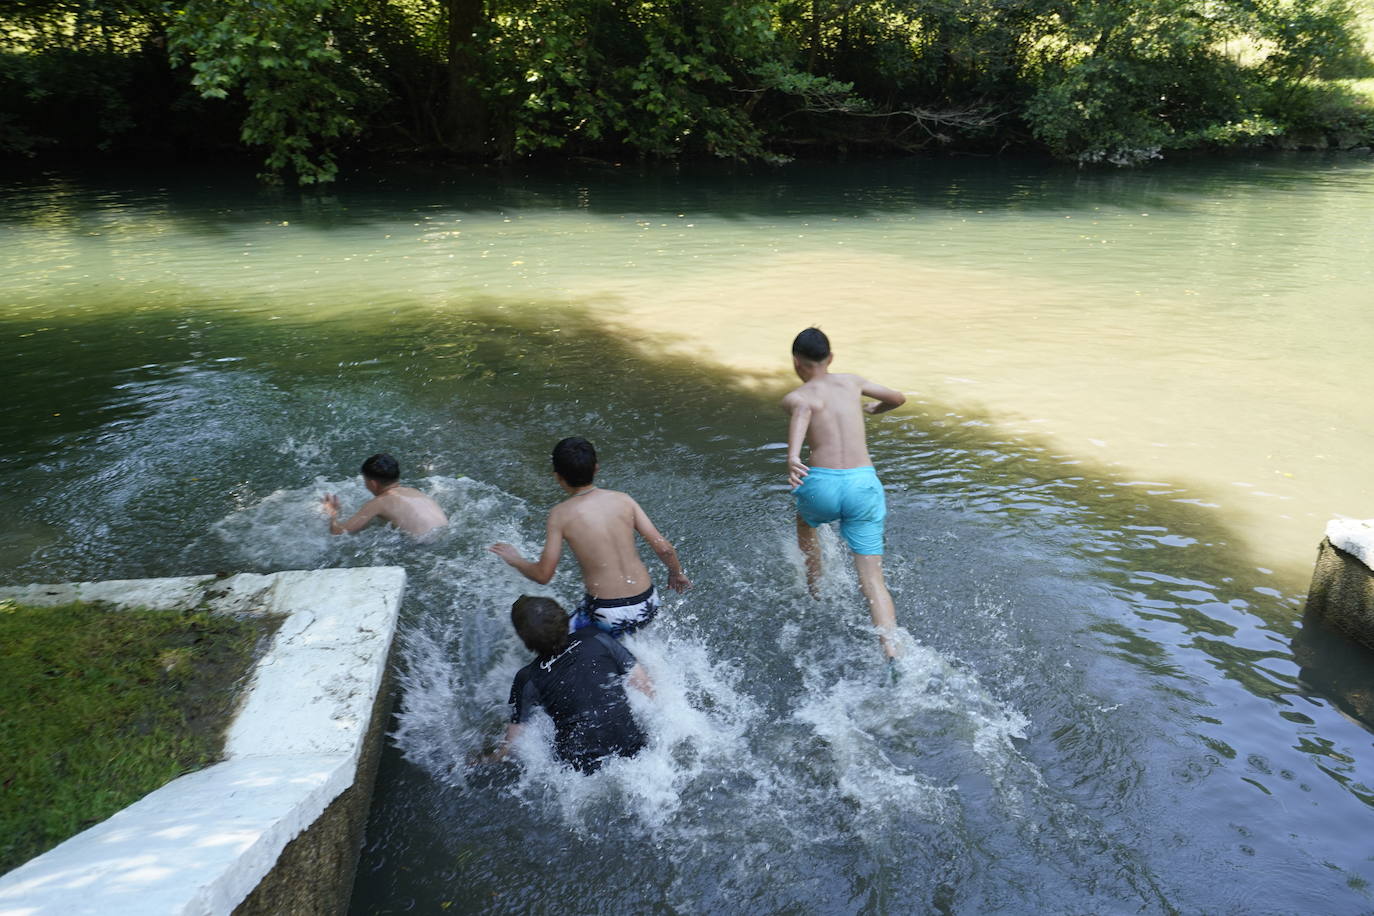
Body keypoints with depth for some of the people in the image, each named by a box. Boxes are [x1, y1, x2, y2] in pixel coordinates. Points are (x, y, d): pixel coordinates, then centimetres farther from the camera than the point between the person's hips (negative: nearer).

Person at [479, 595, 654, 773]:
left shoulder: (527, 680, -8)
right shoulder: (594, 638, -3)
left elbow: (510, 747, 0)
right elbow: (647, 688, 2)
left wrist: (483, 761, 20)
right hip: (635, 750, 2)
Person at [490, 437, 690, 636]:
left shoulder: (561, 514, -9)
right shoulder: (622, 499, -1)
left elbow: (543, 575, -5)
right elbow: (664, 548, -2)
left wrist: (515, 560, 15)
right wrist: (677, 573, 18)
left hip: (608, 615, -5)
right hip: (647, 606, 5)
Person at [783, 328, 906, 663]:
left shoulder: (795, 397, 8)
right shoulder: (852, 382, 19)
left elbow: (803, 411, -18)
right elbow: (898, 398, 33)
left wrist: (792, 457, -34)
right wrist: (872, 409, 55)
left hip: (822, 485, -2)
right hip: (864, 484, 2)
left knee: (805, 522, 37)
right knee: (872, 579, 3)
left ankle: (815, 590, 44)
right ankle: (892, 654, -14)